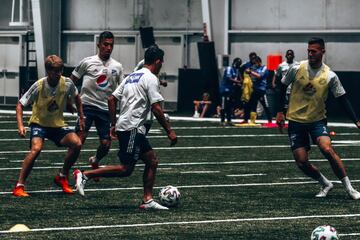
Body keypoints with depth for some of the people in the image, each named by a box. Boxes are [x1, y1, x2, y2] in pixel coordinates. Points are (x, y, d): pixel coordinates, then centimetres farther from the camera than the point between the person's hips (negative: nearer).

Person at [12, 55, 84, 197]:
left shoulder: (67, 83, -11)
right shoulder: (39, 86, -20)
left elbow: (76, 97, 12)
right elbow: (20, 104, -11)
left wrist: (81, 117, 12)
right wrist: (20, 125, -24)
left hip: (58, 124, 4)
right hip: (39, 123, -4)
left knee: (76, 143, -20)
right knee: (36, 148, -32)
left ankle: (62, 177, 3)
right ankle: (19, 187, -25)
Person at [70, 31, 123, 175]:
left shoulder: (117, 67, 8)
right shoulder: (87, 62, -1)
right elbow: (72, 81, 5)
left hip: (105, 109, 3)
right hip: (87, 105, -3)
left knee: (106, 144, 1)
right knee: (79, 139, -16)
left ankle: (94, 161, 34)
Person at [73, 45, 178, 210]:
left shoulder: (131, 76, 19)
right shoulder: (151, 78, -7)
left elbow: (112, 99, 17)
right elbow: (156, 108, -14)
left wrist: (114, 125, 21)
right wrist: (169, 131, -8)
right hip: (132, 128, -10)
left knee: (152, 161, 10)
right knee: (126, 169, -10)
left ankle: (148, 201, 6)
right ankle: (85, 175, -12)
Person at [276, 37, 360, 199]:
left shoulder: (330, 76, -8)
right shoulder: (296, 69, -7)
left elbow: (343, 99, -3)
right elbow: (283, 87, 8)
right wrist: (280, 111, 5)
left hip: (317, 120, -1)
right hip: (296, 121, 2)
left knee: (327, 150, -26)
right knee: (302, 163, -6)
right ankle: (326, 184, 20)